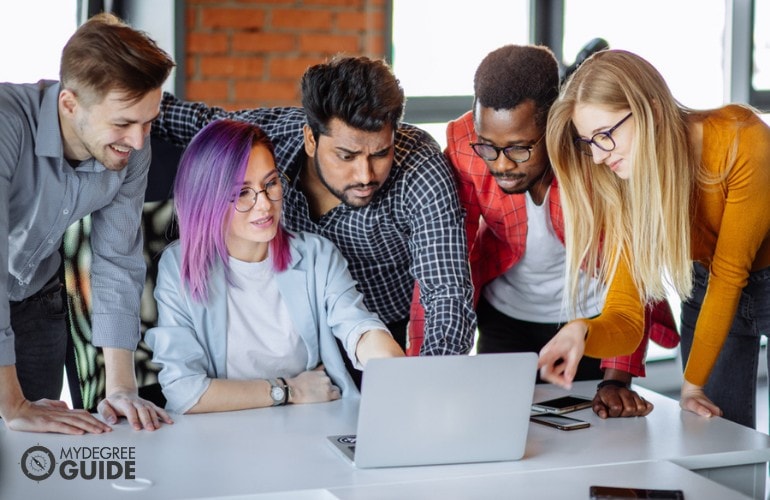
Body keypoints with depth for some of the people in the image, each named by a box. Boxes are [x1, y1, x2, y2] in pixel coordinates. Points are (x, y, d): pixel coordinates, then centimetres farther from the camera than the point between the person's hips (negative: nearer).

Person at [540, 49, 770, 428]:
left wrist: (692, 382, -22)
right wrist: (582, 333, -43)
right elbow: (625, 316, -21)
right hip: (708, 290, 3)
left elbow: (729, 273, -24)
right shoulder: (620, 188, -18)